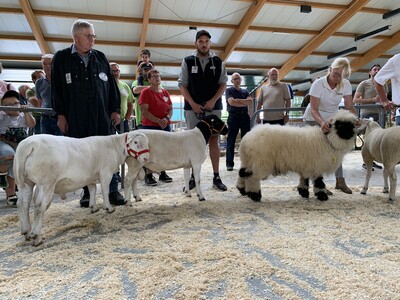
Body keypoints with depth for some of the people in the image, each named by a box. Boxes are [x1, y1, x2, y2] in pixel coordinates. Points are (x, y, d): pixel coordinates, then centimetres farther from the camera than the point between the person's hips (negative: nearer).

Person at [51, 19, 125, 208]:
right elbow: (56, 88, 4)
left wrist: (115, 110, 4)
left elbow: (111, 85, 11)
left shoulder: (100, 57, 12)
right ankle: (87, 191, 17)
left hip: (102, 115, 1)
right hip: (76, 117, -1)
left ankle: (112, 190, 7)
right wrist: (60, 114, -2)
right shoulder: (61, 58, 6)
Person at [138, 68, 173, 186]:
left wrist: (166, 118, -8)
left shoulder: (165, 92, 12)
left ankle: (163, 173, 21)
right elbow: (144, 111, -12)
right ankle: (149, 176, 5)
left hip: (165, 126, 5)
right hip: (150, 126, -5)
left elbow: (170, 109, 13)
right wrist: (159, 121, -18)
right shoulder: (146, 92, -4)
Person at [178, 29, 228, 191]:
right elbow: (182, 84, 3)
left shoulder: (218, 62, 8)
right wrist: (193, 104, -9)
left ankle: (216, 177, 6)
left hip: (213, 107, 1)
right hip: (193, 107, 0)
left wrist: (213, 100, -8)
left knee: (213, 140, 1)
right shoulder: (187, 61, 6)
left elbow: (223, 83, 7)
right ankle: (193, 177, 9)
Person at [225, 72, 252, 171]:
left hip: (245, 116, 4)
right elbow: (231, 102, -11)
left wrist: (237, 100, -9)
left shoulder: (245, 91, 18)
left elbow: (250, 102, 1)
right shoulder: (229, 90, 6)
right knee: (231, 140, -3)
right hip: (234, 116, -4)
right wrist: (245, 103, -7)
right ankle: (230, 164, 0)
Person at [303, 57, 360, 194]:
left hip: (332, 118, 4)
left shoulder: (346, 84, -13)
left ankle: (340, 181, 14)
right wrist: (322, 122, -48)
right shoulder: (318, 84, -25)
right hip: (314, 119, -4)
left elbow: (349, 106, -12)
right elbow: (313, 109, -29)